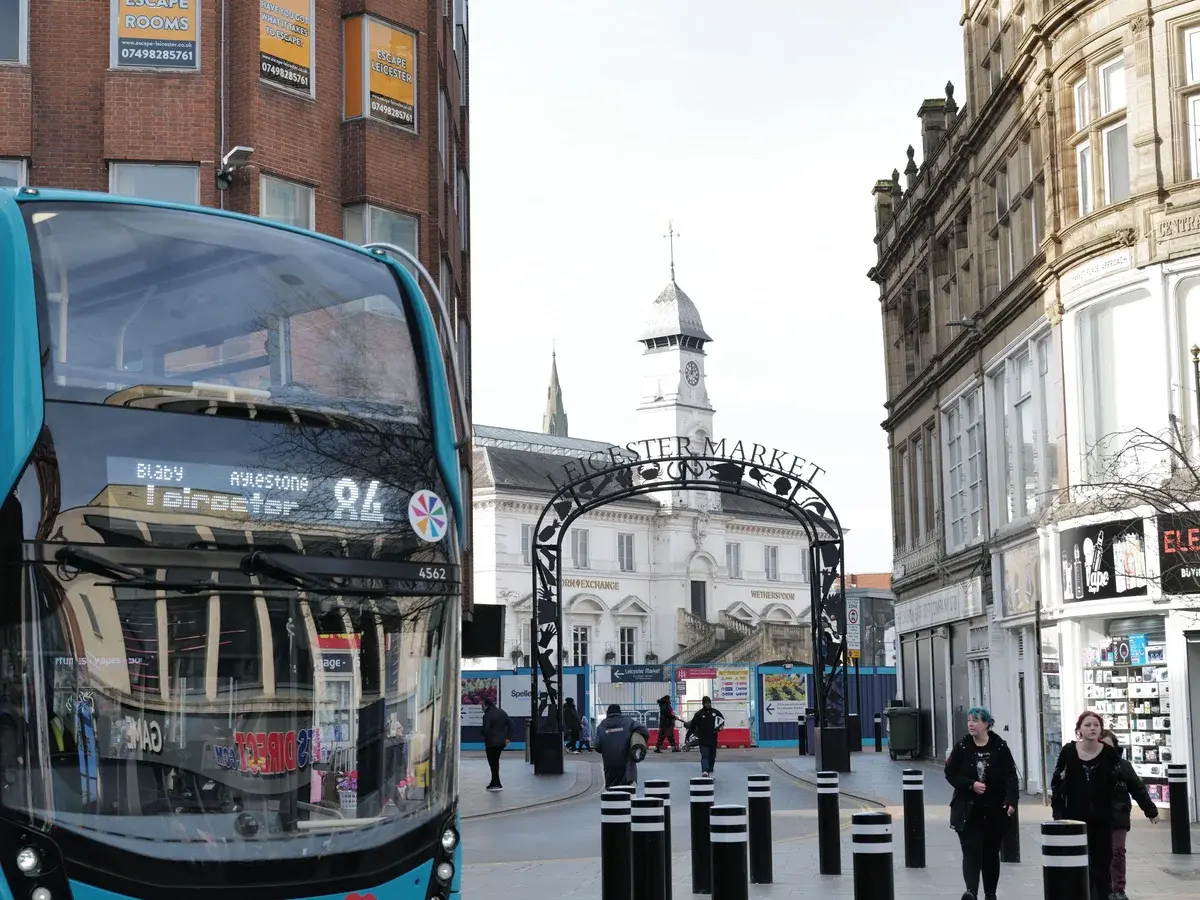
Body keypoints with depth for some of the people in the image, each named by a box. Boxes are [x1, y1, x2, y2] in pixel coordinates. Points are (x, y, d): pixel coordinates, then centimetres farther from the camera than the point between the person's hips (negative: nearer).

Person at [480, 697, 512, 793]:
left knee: (493, 763, 1)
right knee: (496, 761, 19)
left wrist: (486, 742, -8)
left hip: (492, 743, -8)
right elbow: (510, 724, 10)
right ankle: (494, 782, 26)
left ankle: (496, 785, 3)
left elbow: (486, 730, -19)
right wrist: (508, 737, 8)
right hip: (502, 742, 8)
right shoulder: (502, 712, 10)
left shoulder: (487, 716, -15)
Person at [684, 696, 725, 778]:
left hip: (713, 739, 4)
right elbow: (692, 726, -4)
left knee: (712, 757, 11)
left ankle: (710, 772, 23)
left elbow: (722, 720, 21)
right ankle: (705, 771, -26)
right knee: (704, 756, -13)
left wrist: (720, 726, -1)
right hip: (703, 740, -4)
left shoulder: (715, 712, 5)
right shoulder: (699, 714, -3)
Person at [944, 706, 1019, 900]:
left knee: (991, 852, 11)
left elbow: (1011, 776, -5)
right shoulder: (962, 748, 0)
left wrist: (1011, 800, -19)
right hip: (968, 810, 0)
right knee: (971, 851, -12)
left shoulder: (1000, 748, -3)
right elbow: (950, 774, 0)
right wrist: (971, 785, -15)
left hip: (995, 810, 1)